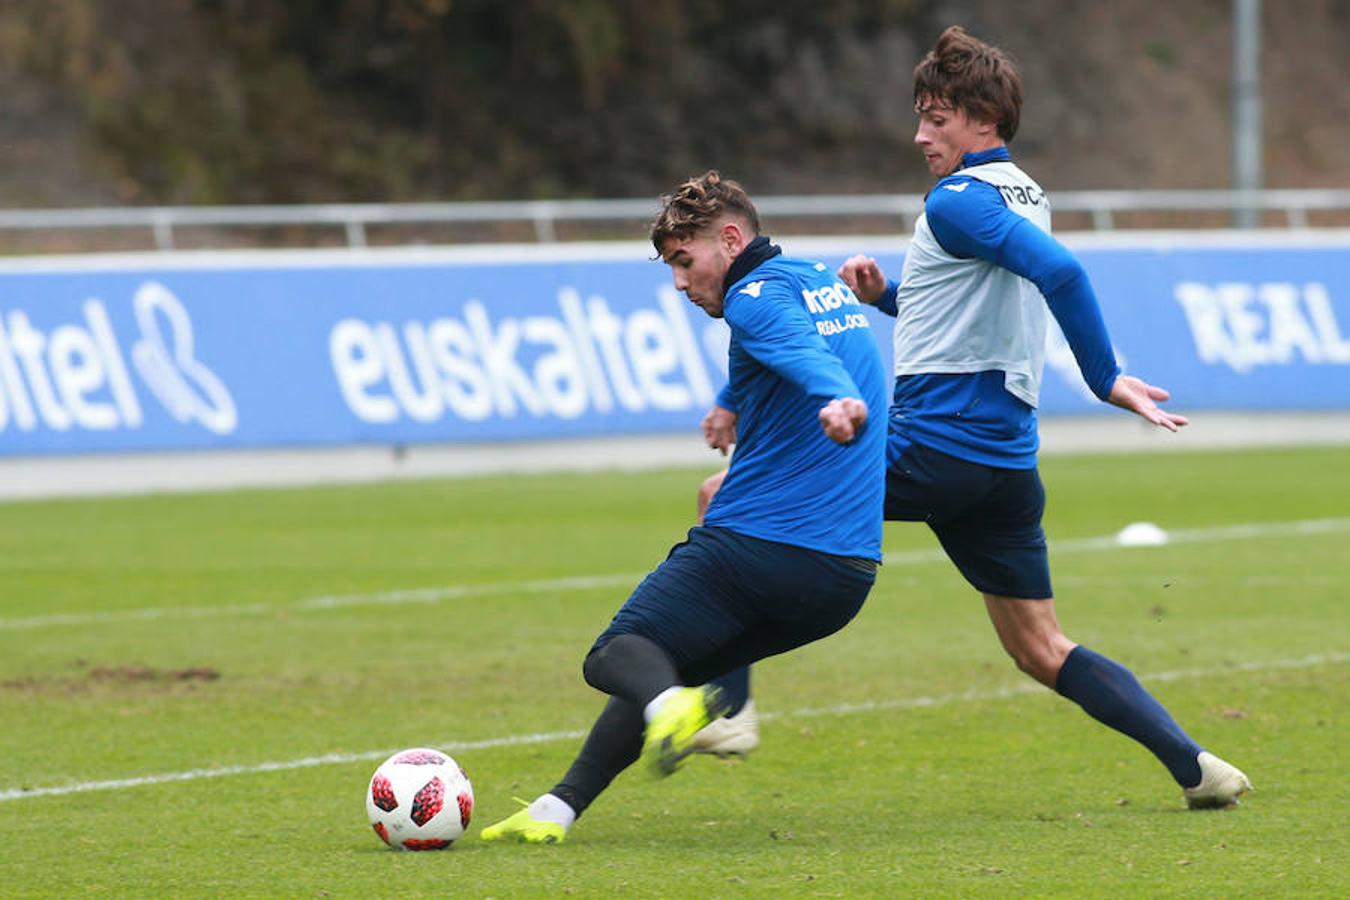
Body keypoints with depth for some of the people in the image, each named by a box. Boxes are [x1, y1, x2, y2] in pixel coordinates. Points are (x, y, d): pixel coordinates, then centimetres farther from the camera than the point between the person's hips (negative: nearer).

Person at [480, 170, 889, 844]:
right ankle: (559, 808, 6)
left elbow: (802, 351, -31)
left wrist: (837, 401, -51)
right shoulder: (828, 284, 21)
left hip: (756, 548, -8)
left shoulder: (757, 296, -7)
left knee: (613, 658, 0)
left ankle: (668, 702, -33)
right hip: (846, 579, 8)